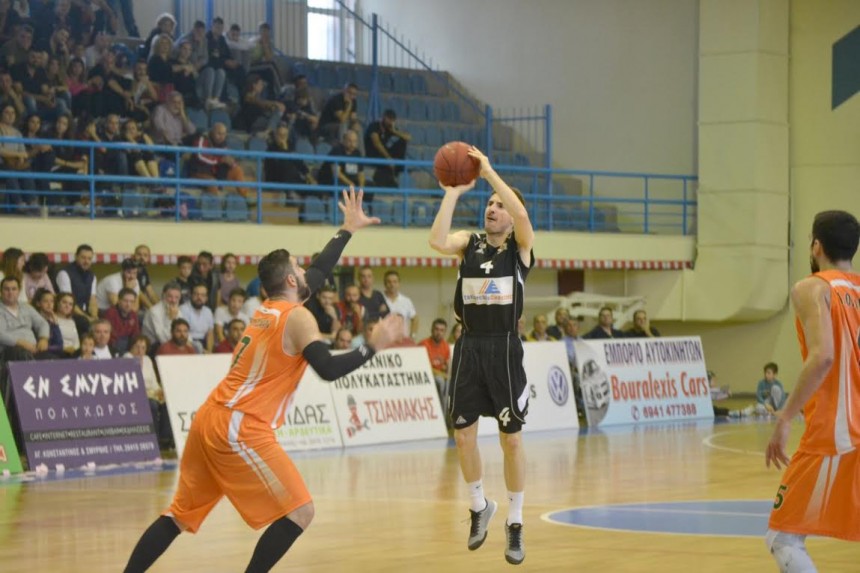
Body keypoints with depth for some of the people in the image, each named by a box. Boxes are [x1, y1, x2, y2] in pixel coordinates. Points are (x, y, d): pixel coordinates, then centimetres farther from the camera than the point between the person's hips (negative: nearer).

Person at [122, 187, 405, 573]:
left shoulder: (267, 310, 19)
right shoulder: (297, 317, -7)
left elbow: (318, 272, 33)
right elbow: (329, 370, -18)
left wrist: (348, 230, 42)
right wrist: (373, 346, -7)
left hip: (210, 420, 9)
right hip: (239, 429, -9)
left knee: (182, 513, 17)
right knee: (299, 512, -4)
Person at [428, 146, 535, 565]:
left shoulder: (519, 247, -1)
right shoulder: (469, 243, 6)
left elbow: (522, 216, -24)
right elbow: (437, 241, -15)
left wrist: (490, 172, -21)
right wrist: (453, 192, -13)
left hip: (504, 348, -3)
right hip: (469, 347, 3)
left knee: (512, 438, 1)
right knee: (463, 434, 5)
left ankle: (515, 524, 14)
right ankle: (479, 507, 28)